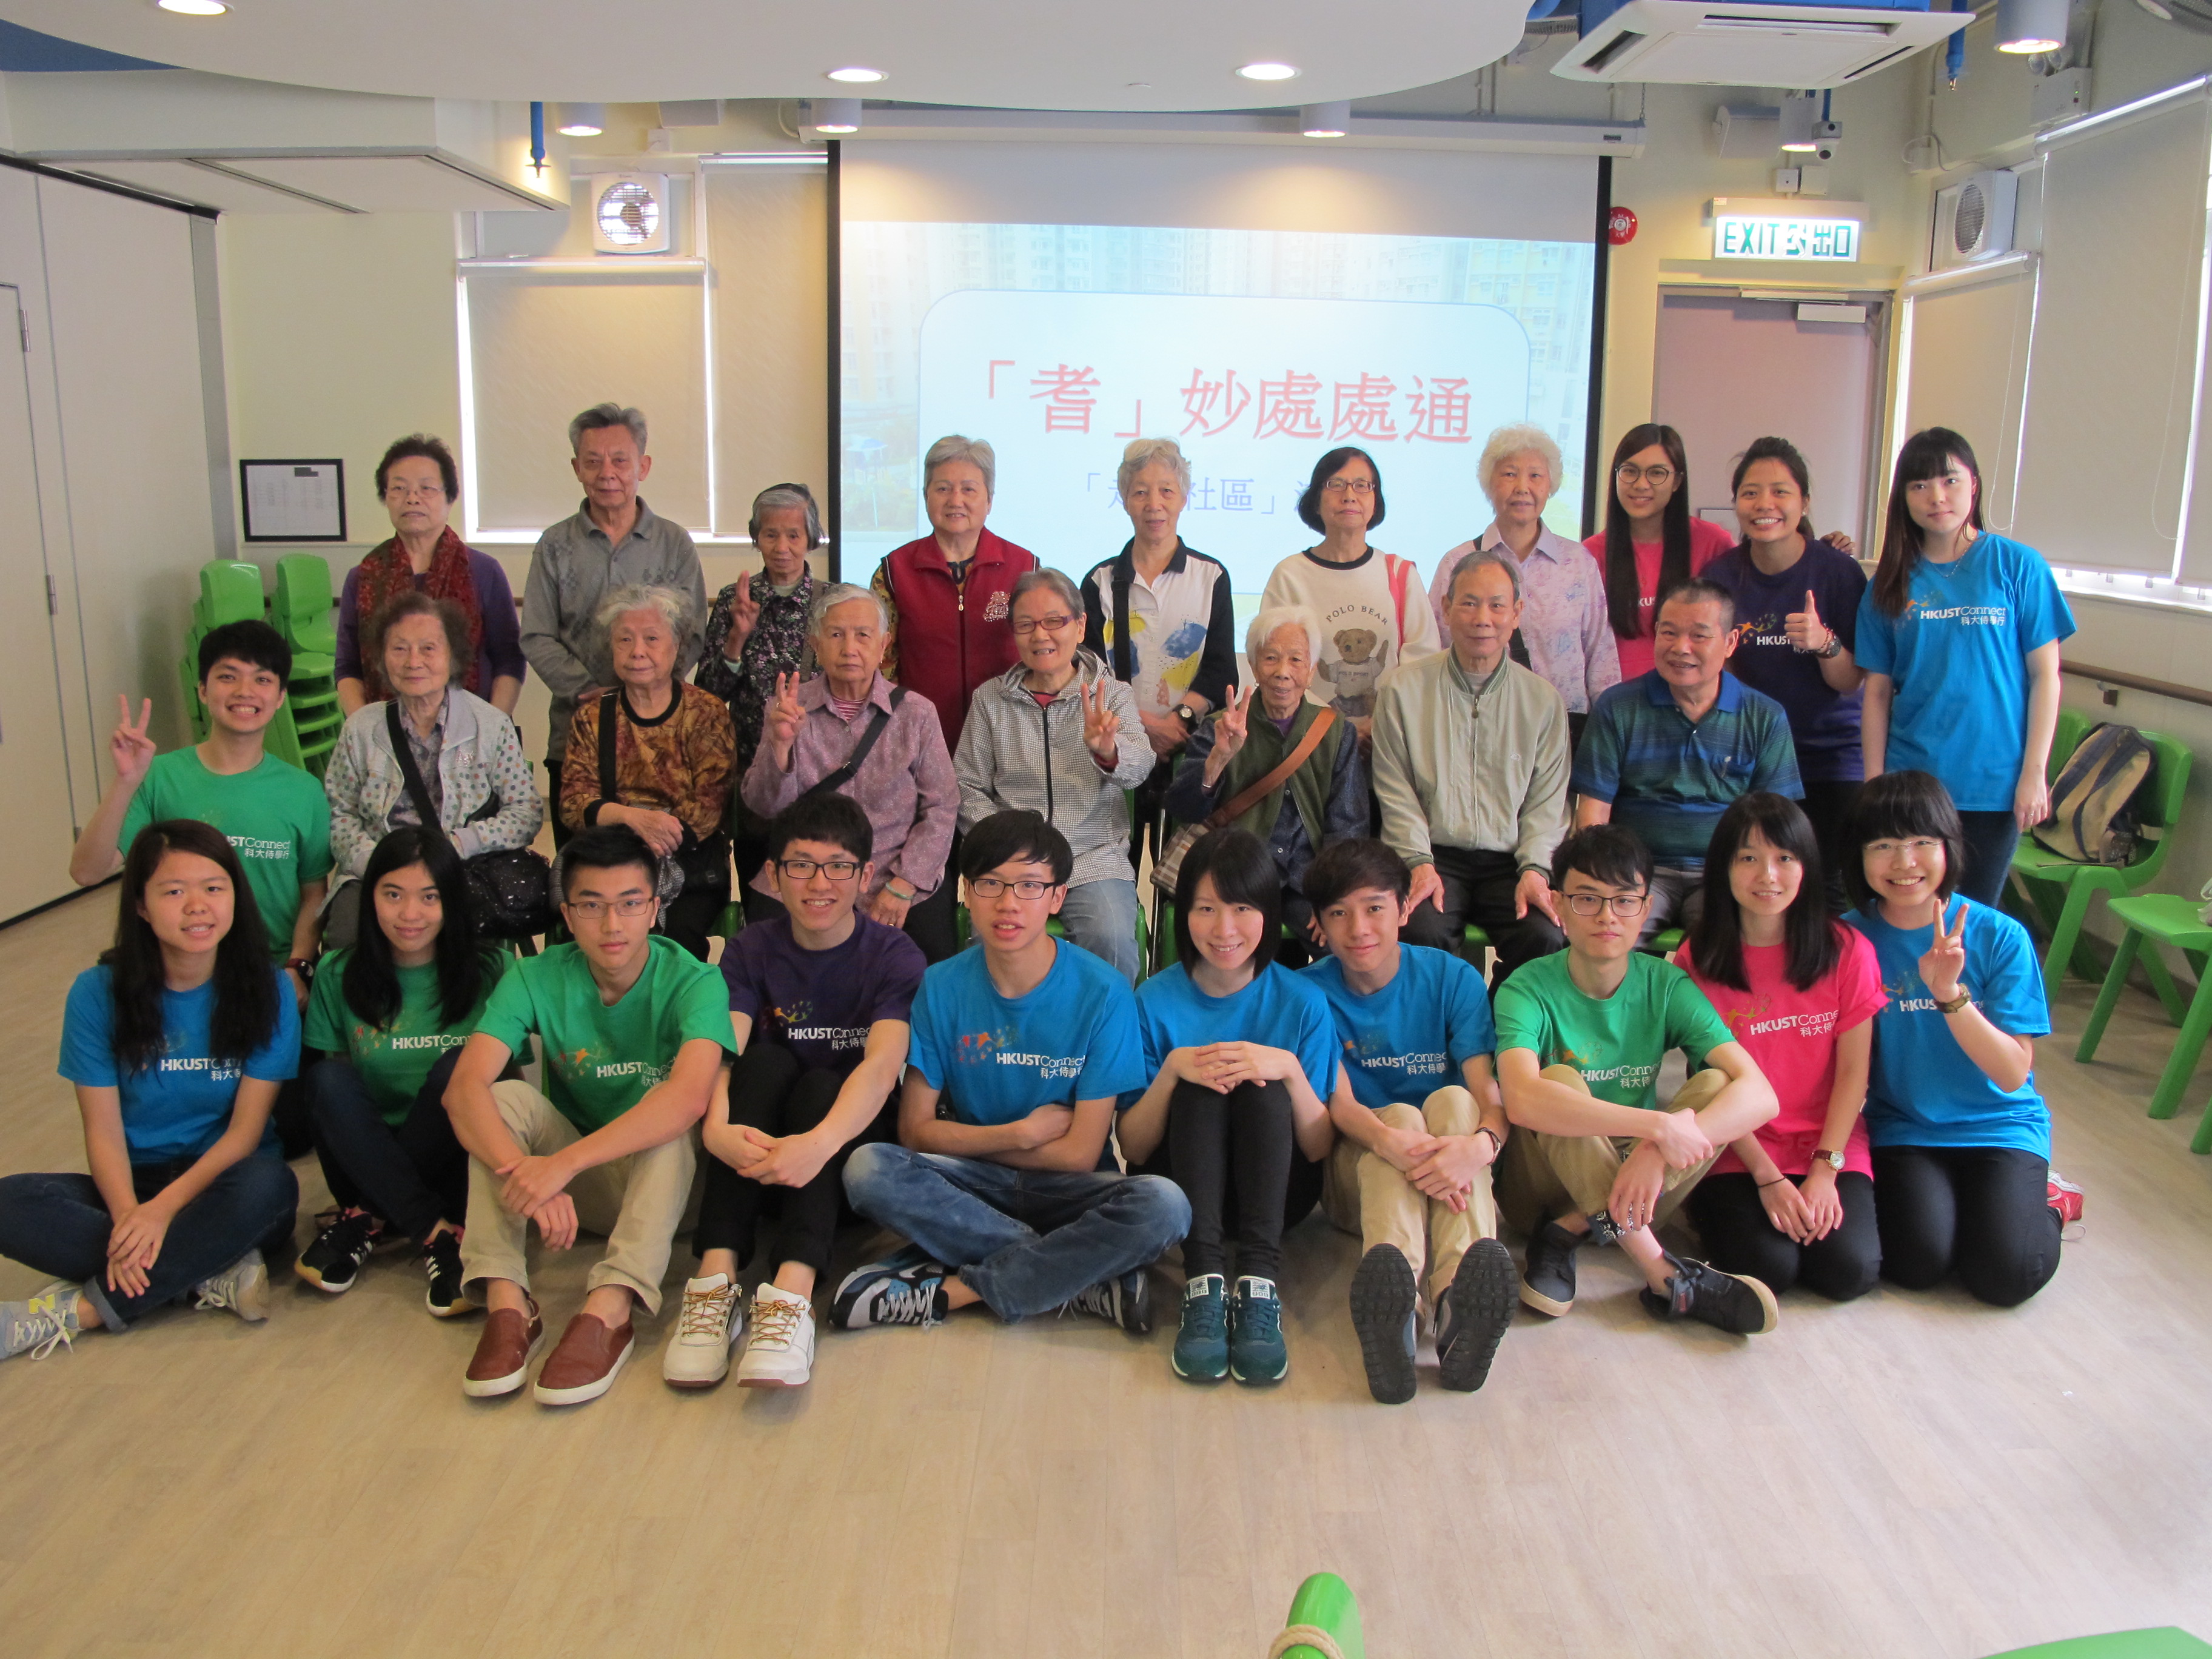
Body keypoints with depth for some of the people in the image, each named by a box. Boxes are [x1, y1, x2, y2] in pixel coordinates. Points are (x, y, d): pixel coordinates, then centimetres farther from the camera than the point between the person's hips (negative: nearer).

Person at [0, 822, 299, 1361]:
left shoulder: (267, 991, -7)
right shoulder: (99, 993, -4)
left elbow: (247, 1126, -10)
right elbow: (104, 1130, -7)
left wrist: (164, 1207, -24)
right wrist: (127, 1217, -26)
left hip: (221, 1183, -1)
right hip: (132, 1185, 2)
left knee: (268, 1183, -36)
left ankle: (79, 1311, -24)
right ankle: (217, 1272, -25)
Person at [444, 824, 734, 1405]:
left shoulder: (691, 981, -18)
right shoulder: (537, 978, -9)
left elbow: (689, 1097, -36)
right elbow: (465, 1088, -24)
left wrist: (565, 1162, -45)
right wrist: (525, 1172, -43)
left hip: (662, 1180, -2)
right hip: (572, 1188, 3)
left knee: (669, 1128, -32)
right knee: (508, 1096, -22)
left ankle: (607, 1311, -44)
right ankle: (507, 1302, -33)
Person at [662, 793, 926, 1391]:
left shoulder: (895, 956, -7)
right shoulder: (751, 952, 0)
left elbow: (882, 1065, -25)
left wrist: (820, 1142, -46)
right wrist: (717, 1127, -41)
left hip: (854, 1149, -1)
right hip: (757, 1151, 2)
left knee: (819, 1085, -30)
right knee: (765, 1060, -25)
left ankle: (792, 1295, -48)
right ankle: (717, 1276, -38)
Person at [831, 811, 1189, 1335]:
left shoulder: (1101, 992, -12)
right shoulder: (942, 987, -5)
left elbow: (1079, 1155, -11)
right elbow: (916, 1131, -3)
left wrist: (966, 1140, -6)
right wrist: (1023, 1134, -9)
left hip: (1061, 1190, -1)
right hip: (972, 1186, 2)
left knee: (1163, 1204, -32)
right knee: (869, 1168, -28)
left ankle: (947, 1289, -23)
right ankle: (1084, 1283, -23)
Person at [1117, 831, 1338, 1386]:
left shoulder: (1303, 1002, -4)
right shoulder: (1156, 1001, -5)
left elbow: (1320, 1149, -6)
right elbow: (1132, 1149, -5)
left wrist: (1290, 1070, -24)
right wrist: (1172, 1069, -22)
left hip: (1275, 1191, 0)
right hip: (1181, 1192, 0)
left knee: (1262, 1085, -28)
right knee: (1199, 1089, -28)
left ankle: (1259, 1285, -38)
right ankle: (1203, 1284, -39)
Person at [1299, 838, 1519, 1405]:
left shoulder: (1452, 978, -1)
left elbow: (1489, 1093, -13)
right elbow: (1338, 1103, -15)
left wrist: (1480, 1144, -39)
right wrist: (1391, 1141, -39)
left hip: (1448, 1168, 1)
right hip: (1358, 1175, -1)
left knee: (1452, 1100, -28)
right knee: (1400, 1113, -31)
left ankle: (1459, 1294, -52)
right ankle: (1393, 1296, -62)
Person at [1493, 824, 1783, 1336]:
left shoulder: (1666, 986, -6)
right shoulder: (1530, 988, -15)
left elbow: (1760, 1095, -19)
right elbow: (1522, 1100, -36)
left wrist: (1657, 1153, -35)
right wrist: (1658, 1125, -41)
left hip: (1633, 1178, 3)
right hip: (1545, 1181, -3)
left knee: (1716, 1085, -20)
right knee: (1561, 1080, -31)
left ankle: (1566, 1233, -20)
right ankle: (1664, 1275, -29)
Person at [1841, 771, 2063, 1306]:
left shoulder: (2000, 936, -10)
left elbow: (2013, 1074, -14)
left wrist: (1950, 994, -28)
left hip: (2001, 1127, 0)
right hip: (1901, 1130, 1)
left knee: (2004, 1276, -19)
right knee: (1918, 1264, -22)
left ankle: (2042, 1201, 13)